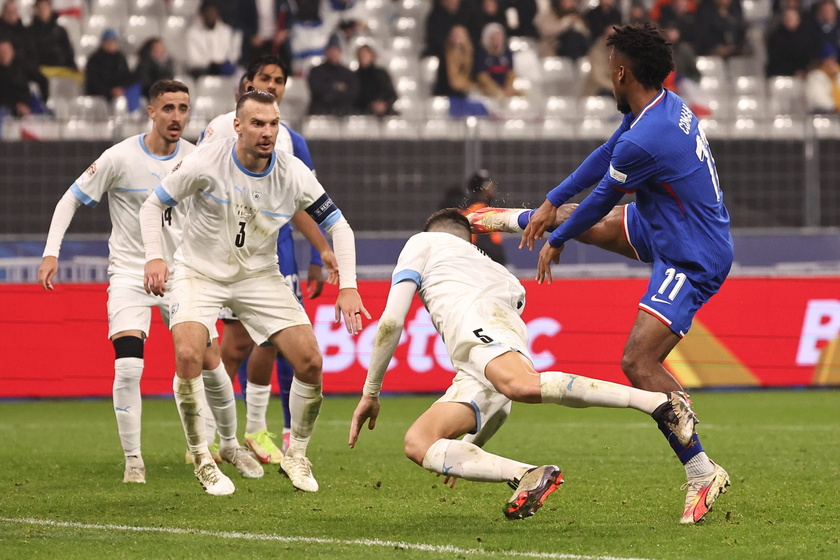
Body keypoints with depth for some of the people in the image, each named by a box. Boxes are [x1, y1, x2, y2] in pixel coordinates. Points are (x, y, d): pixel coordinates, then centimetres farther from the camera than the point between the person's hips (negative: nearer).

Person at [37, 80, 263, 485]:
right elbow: (71, 199, -5)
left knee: (210, 365, 2)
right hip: (130, 275, -3)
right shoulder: (121, 158, -12)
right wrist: (51, 252, -14)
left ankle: (231, 445, 25)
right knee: (128, 366, -19)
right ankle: (133, 460, -7)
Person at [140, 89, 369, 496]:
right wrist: (154, 257, -20)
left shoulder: (293, 174, -13)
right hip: (199, 272, -2)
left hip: (259, 276, 2)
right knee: (188, 355, -27)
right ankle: (202, 461, -10)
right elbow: (153, 204, -6)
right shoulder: (206, 163, -19)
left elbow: (338, 226, -4)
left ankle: (296, 456, 12)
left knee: (310, 362, -10)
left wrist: (348, 287, -14)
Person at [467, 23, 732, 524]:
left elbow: (601, 199, -12)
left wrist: (557, 242, 6)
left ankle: (702, 472, -16)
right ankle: (514, 220, 62)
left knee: (639, 361, -19)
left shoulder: (642, 142, -30)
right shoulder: (668, 106, -1)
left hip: (692, 259, -10)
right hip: (665, 231, 10)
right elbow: (604, 157, 14)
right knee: (583, 219, 28)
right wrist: (551, 205, 20)